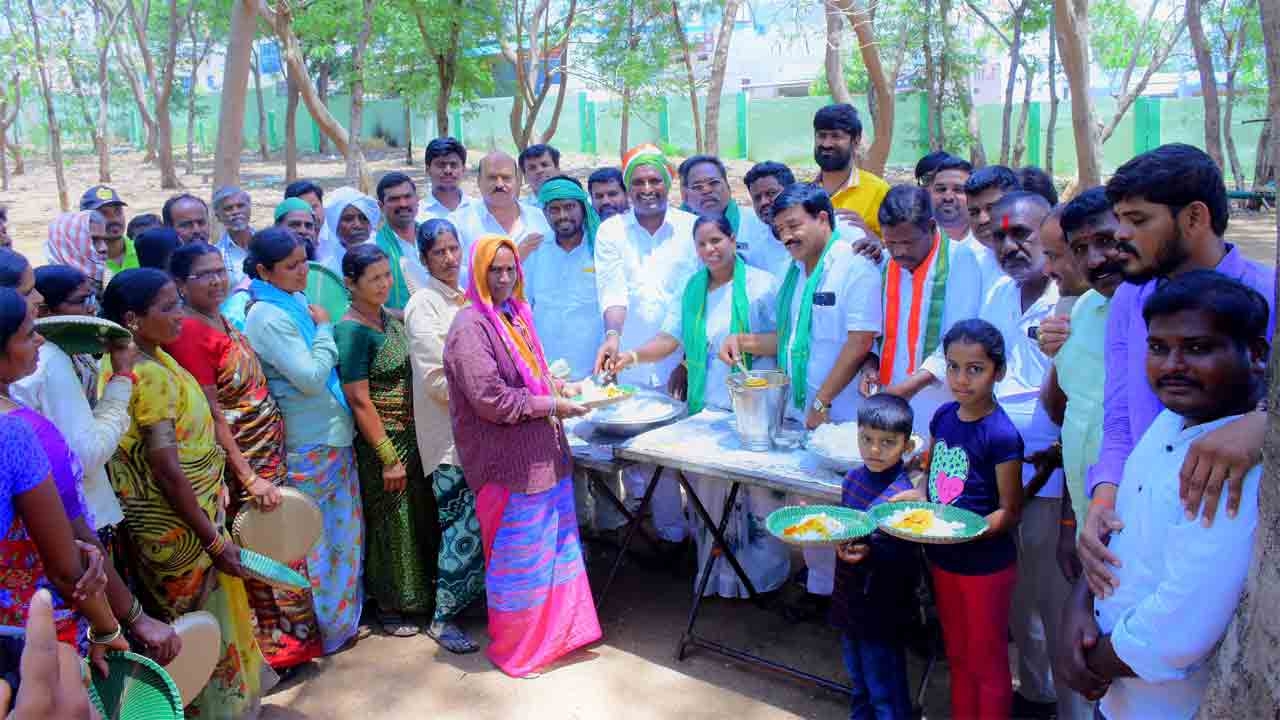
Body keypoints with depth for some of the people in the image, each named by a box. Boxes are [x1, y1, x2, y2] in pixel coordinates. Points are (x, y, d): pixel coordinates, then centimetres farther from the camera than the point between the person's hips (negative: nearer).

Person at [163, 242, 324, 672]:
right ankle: (277, 642, 21)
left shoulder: (222, 318, 7)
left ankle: (289, 636, 32)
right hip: (242, 461, -8)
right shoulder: (189, 333, -18)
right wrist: (249, 478, -20)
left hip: (270, 451, 8)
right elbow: (212, 415, -19)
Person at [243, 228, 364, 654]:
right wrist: (323, 329, -12)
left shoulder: (297, 303, 9)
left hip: (334, 432, 9)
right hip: (310, 442, -9)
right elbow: (311, 377, -21)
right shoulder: (268, 317, -18)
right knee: (317, 537, 5)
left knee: (346, 527, 18)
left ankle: (346, 614, 34)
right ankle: (330, 626, 20)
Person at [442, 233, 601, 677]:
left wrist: (562, 387, 4)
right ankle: (516, 649, 23)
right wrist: (550, 405, -16)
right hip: (510, 464, -8)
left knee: (556, 543, 15)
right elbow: (490, 399, -23)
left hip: (543, 454, 8)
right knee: (518, 555, 4)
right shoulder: (471, 327, -16)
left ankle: (557, 631, 31)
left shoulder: (514, 315, 11)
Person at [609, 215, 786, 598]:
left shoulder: (761, 284, -5)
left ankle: (763, 573, 18)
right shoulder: (692, 288, 11)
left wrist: (745, 341, -19)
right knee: (709, 494, 10)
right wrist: (633, 355, -8)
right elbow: (670, 338, 7)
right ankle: (717, 577, 24)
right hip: (705, 407, 5)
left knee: (757, 493, -1)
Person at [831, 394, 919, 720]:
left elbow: (903, 558, -21)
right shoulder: (854, 478, -1)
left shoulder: (902, 495, -23)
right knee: (858, 679, 26)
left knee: (885, 693, 10)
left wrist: (868, 554, -36)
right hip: (850, 600, 7)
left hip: (882, 610, -7)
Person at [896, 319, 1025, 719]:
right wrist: (913, 497, -8)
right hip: (942, 561, 6)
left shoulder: (1001, 435, -21)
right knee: (957, 656, 23)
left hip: (985, 565, -6)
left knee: (987, 663, 13)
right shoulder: (943, 417, -3)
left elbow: (1009, 511, -16)